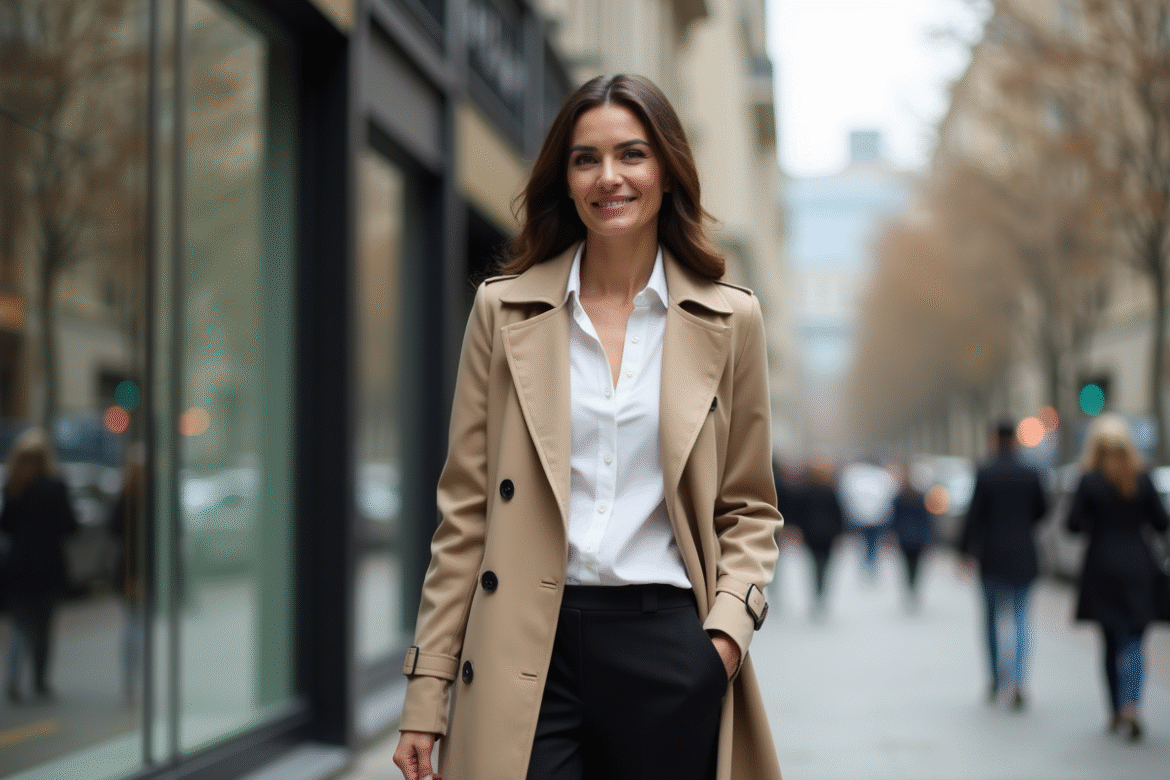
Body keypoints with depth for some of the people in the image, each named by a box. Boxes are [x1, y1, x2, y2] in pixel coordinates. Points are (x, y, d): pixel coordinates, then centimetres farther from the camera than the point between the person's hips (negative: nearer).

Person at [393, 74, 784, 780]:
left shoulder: (729, 319, 6)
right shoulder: (504, 309, 6)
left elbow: (749, 509, 12)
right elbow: (466, 510, 5)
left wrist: (729, 624, -7)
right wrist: (426, 694, 0)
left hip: (668, 644, 1)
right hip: (528, 650, 0)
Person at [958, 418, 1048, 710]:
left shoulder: (984, 474, -9)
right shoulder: (1030, 474, -2)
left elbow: (974, 514, -10)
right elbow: (1041, 509, 9)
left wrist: (967, 551, -4)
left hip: (992, 557, -1)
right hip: (1022, 557, 1)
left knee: (992, 617, 15)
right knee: (1021, 617, 4)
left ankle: (996, 680, 21)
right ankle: (1017, 680, -14)